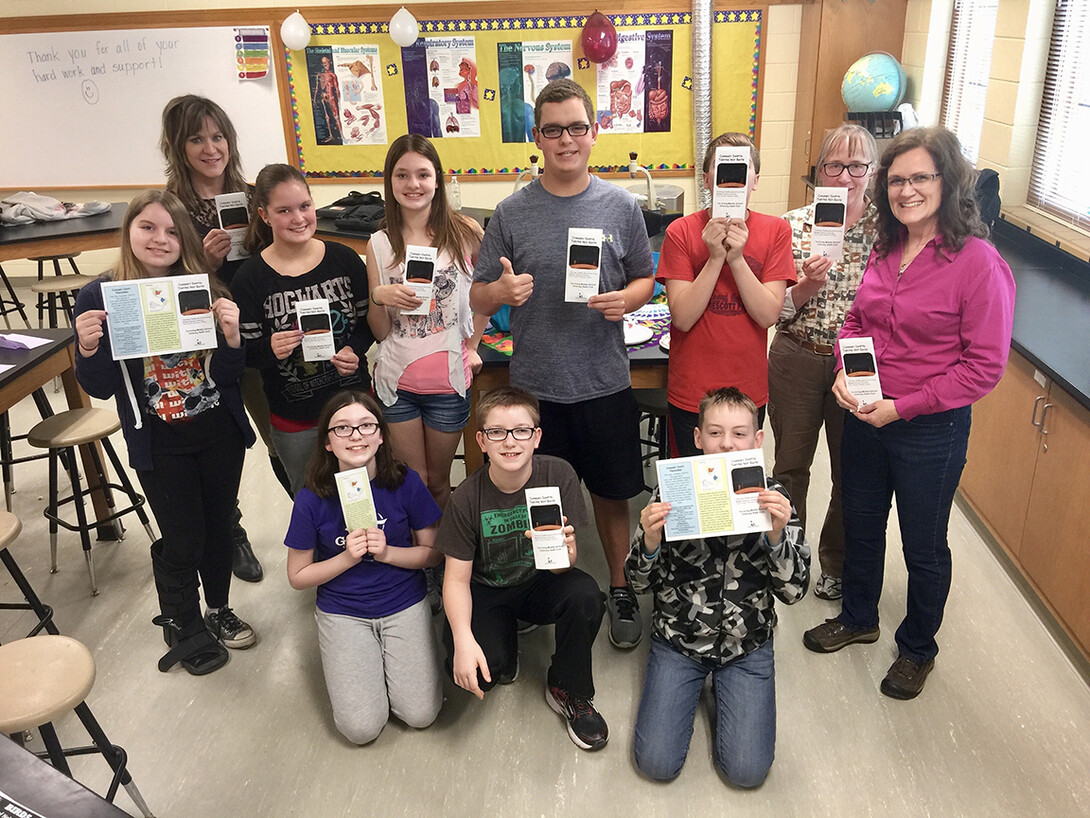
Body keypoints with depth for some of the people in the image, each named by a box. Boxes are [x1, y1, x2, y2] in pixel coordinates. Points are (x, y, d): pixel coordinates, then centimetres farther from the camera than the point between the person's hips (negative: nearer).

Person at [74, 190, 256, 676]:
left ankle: (218, 611, 40)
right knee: (182, 540, 6)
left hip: (220, 433, 2)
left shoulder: (206, 289, -5)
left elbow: (231, 373, -4)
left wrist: (232, 335, -23)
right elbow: (100, 388, -5)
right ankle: (181, 626, 33)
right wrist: (88, 349, -24)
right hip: (159, 445, -2)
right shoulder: (99, 297, -9)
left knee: (218, 525, 16)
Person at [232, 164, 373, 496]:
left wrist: (355, 350, -15)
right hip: (294, 419, -1)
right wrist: (270, 349, -29)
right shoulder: (251, 277, -10)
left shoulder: (343, 259, -5)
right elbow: (245, 353, -8)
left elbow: (368, 319, 4)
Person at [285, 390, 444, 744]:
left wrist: (386, 552, -19)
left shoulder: (405, 483, -13)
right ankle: (367, 662, 19)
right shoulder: (312, 499, -14)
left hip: (404, 604, 1)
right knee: (362, 728, -10)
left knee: (421, 714, -8)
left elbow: (433, 551, -2)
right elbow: (298, 576, -4)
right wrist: (347, 558, -19)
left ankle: (390, 654, 19)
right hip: (343, 612, 0)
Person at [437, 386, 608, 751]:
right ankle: (504, 655, 13)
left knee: (584, 594, -32)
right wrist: (463, 640, -29)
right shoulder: (468, 497, -19)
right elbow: (457, 577, -14)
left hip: (540, 585, 1)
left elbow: (563, 566, -16)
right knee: (476, 672, -28)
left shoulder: (558, 475, -18)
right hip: (486, 591, -1)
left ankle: (569, 691, -4)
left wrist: (562, 552, -41)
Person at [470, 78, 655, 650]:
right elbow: (478, 298, 1)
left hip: (604, 382, 0)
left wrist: (627, 299, -14)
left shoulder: (621, 206, 0)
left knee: (611, 493, 13)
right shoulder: (512, 212, -2)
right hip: (535, 384, 0)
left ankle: (619, 588, 35)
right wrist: (501, 290, -22)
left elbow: (646, 278, 9)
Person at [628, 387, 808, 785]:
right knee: (657, 763, -7)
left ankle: (723, 689, 19)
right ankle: (694, 686, 21)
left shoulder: (772, 498, -7)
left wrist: (777, 535, -27)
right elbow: (641, 581, -5)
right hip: (678, 637, 0)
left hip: (747, 644, 1)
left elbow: (794, 590, -9)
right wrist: (649, 540, -27)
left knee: (747, 770, -9)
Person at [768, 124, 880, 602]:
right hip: (798, 361, 0)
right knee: (791, 464, 13)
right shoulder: (795, 226, -3)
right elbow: (774, 309, -4)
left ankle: (837, 563, 36)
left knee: (853, 471, 12)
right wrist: (809, 285, -23)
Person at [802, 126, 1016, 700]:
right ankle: (857, 619, 47)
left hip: (931, 430, -6)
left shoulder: (979, 262, -18)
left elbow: (984, 366, -17)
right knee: (860, 524, 22)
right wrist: (845, 373, -5)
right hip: (864, 415, 6)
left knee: (923, 547, 13)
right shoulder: (885, 249, 1)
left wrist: (904, 406, -20)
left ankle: (917, 649, 38)